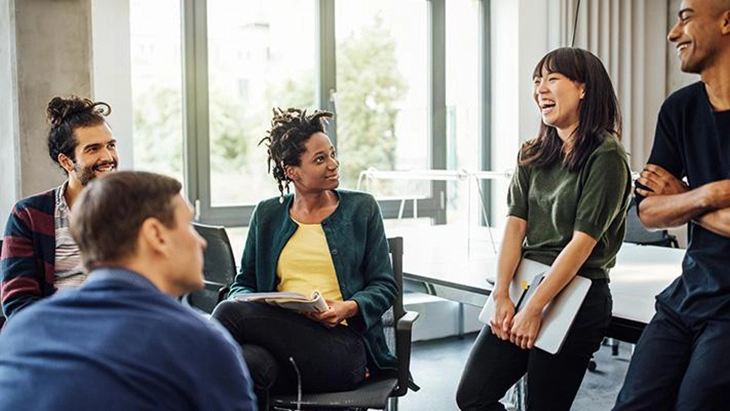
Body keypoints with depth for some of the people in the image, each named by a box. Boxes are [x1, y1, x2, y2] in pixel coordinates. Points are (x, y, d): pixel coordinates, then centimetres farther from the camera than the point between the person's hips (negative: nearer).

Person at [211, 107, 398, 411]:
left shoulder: (361, 208, 11)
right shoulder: (267, 215, 17)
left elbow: (385, 285, 9)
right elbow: (243, 282, 20)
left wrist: (349, 308, -12)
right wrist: (244, 302, -5)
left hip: (342, 348, -2)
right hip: (280, 338, 2)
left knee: (229, 314, -28)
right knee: (250, 362, -39)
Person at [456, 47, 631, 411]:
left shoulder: (606, 158, -9)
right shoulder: (533, 156, 11)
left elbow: (582, 241, -15)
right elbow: (515, 225, 3)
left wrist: (534, 309, -16)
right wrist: (502, 297, -7)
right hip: (523, 284, 6)